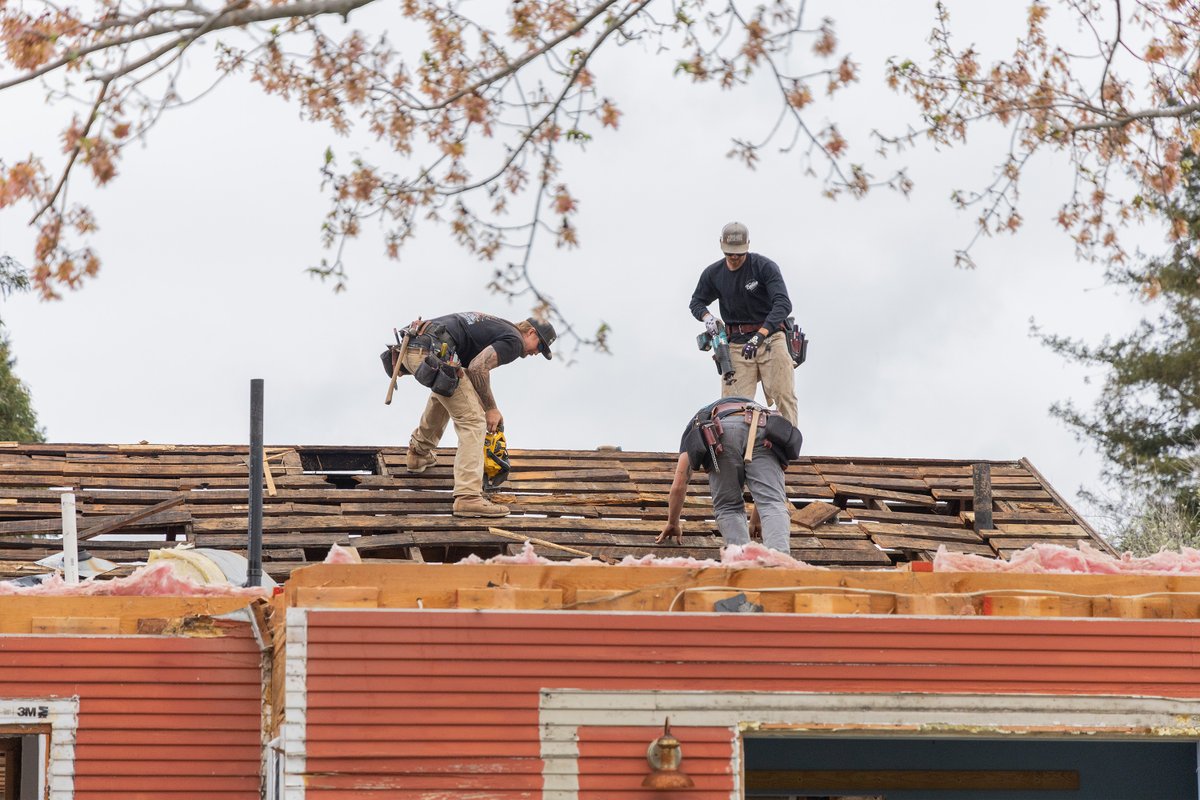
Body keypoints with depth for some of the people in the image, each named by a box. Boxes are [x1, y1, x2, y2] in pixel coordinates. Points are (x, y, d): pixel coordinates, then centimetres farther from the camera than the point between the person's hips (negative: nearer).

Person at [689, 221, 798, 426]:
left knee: (783, 394, -15)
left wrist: (760, 336, -30)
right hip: (737, 344, 3)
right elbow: (697, 302, 24)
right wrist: (707, 317, -2)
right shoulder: (713, 274, 7)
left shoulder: (765, 267, -7)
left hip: (770, 337, -3)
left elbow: (783, 304, -18)